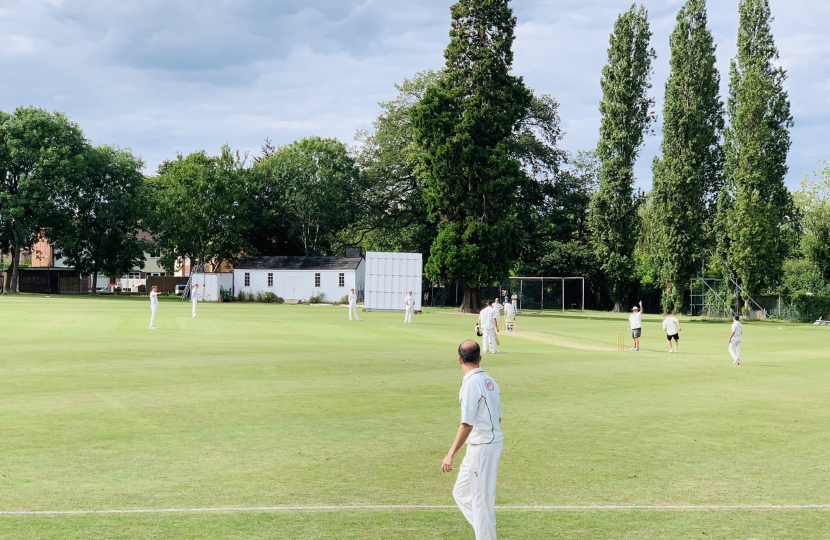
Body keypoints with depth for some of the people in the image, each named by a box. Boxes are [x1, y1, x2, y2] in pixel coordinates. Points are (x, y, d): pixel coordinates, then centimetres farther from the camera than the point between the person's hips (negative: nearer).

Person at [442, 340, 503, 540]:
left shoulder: (471, 383, -17)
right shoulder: (490, 381, 9)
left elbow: (467, 424, -23)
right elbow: (498, 418, 16)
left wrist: (451, 454, -22)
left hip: (481, 447, -9)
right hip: (494, 442, 9)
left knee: (481, 499, -1)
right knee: (461, 493, 18)